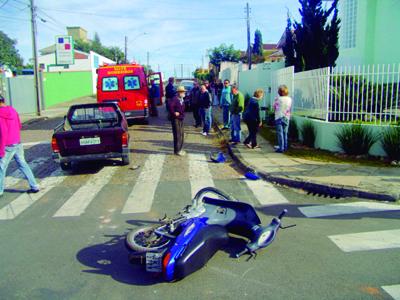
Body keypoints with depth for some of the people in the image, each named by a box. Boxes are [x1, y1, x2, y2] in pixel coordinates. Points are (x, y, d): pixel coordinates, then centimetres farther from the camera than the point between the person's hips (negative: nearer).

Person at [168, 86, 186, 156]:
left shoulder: (182, 100, 12)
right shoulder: (175, 99, -17)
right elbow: (169, 105, -34)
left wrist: (183, 115, 10)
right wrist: (174, 113, -24)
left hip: (181, 119, 9)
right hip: (176, 119, -9)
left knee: (181, 135, 15)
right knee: (177, 135, -5)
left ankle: (179, 149, 26)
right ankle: (177, 151, 2)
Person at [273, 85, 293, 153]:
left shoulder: (278, 99, -11)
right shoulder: (289, 99, -1)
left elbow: (274, 108, 0)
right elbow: (290, 109, 9)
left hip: (279, 117, -4)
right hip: (286, 117, 4)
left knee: (280, 133, -2)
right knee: (285, 133, 14)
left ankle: (281, 148, -3)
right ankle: (285, 147, 20)